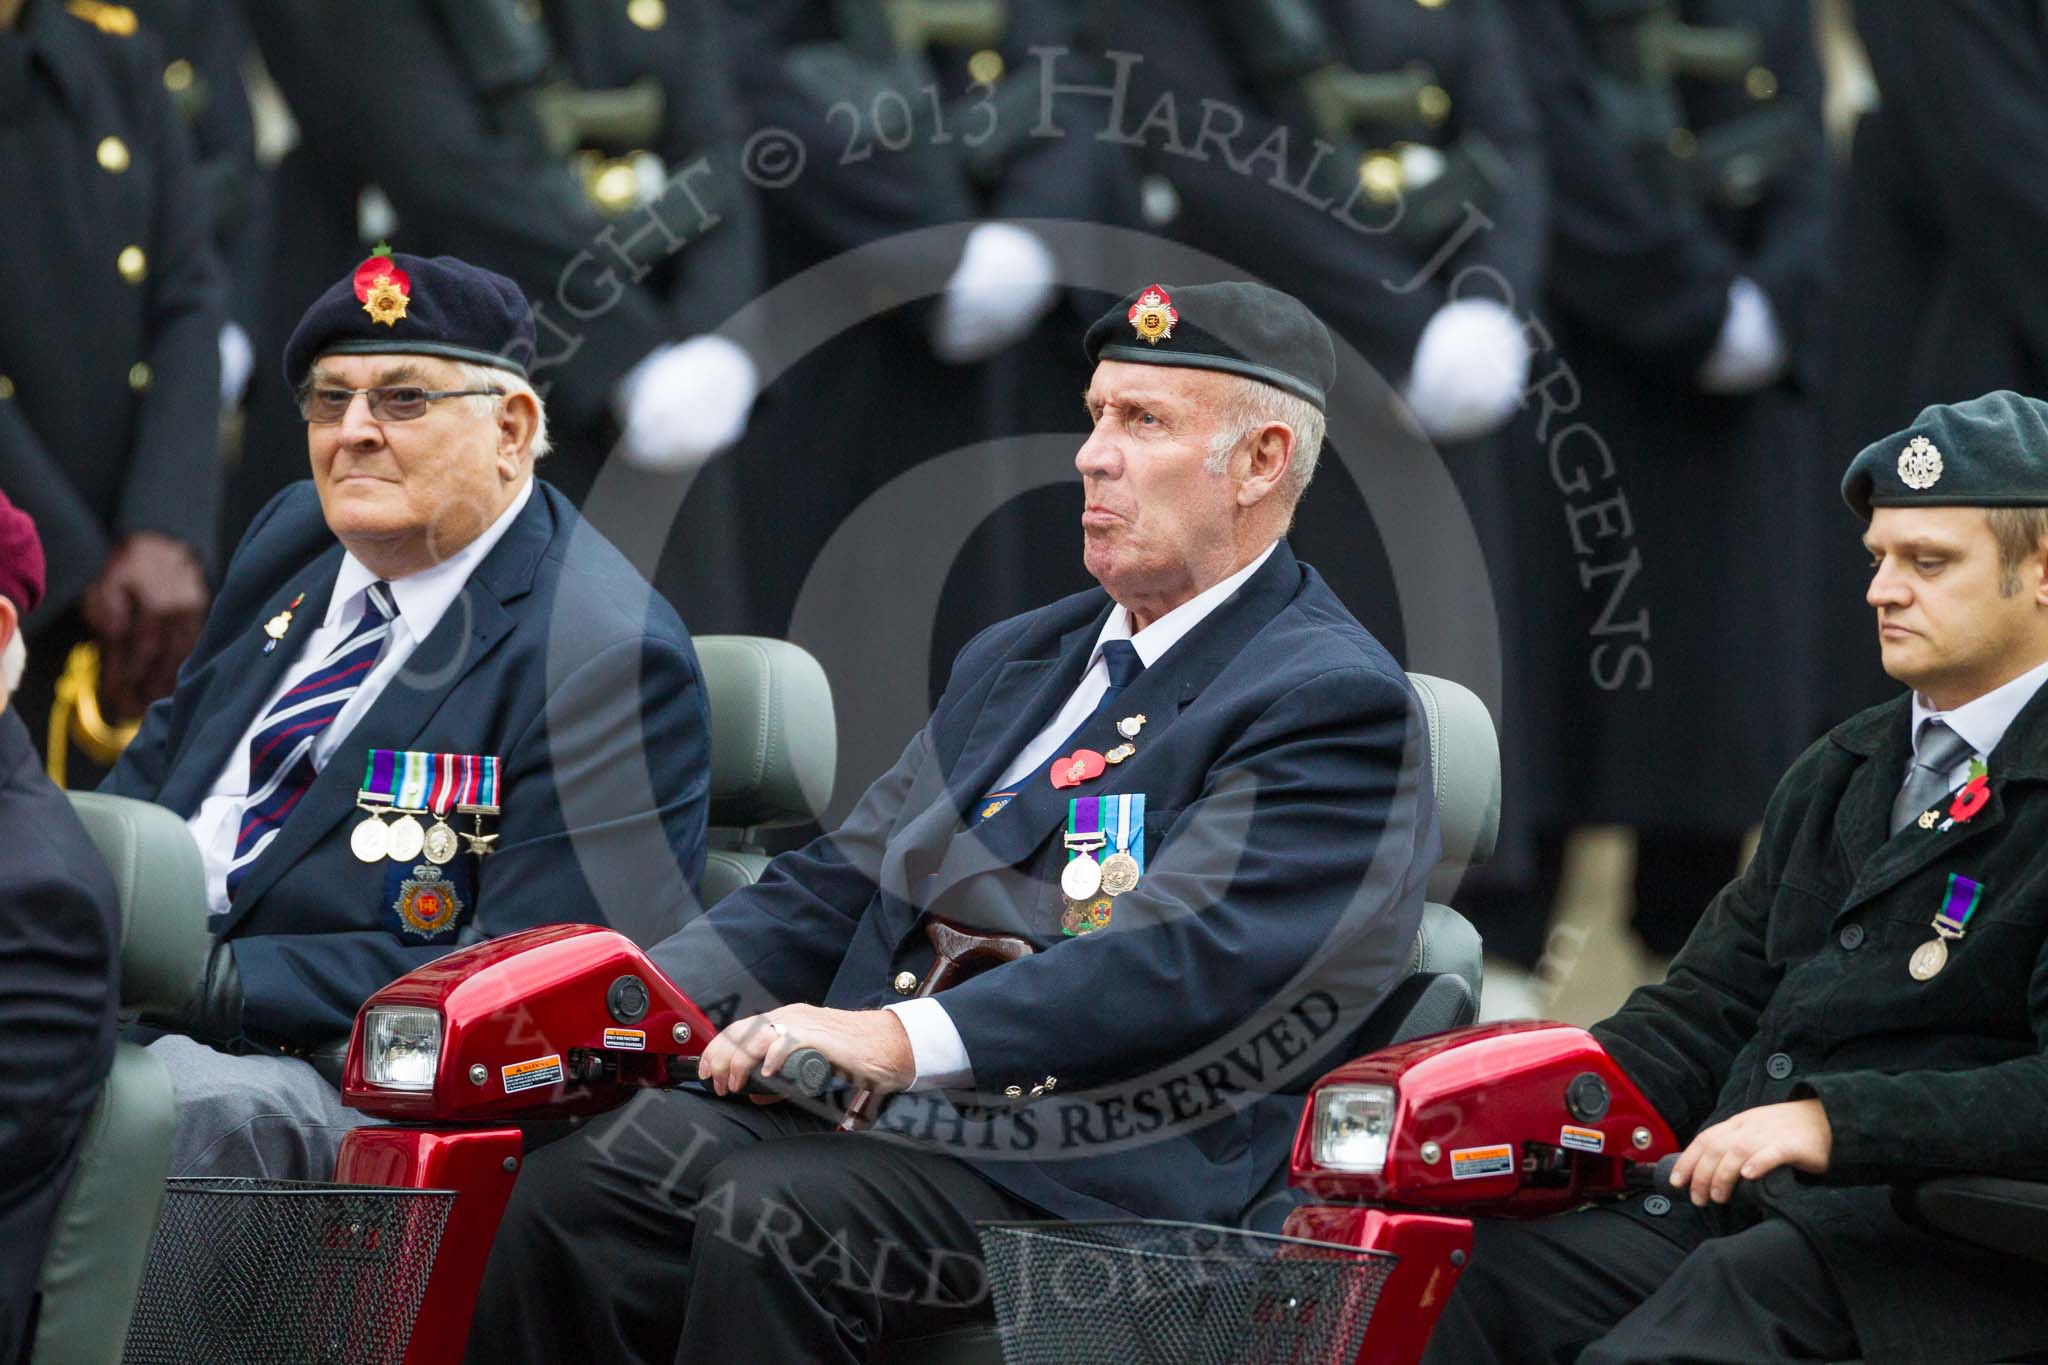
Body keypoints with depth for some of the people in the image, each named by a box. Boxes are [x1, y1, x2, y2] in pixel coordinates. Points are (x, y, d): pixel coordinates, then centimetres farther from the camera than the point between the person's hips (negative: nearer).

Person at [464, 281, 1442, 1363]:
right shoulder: (1013, 660, 25)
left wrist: (904, 1039, -29)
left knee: (766, 1221, -32)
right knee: (573, 1188, -19)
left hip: (1092, 1171, -7)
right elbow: (834, 888, 23)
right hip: (874, 1110, 7)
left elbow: (1186, 957, -19)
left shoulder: (1336, 703, -4)